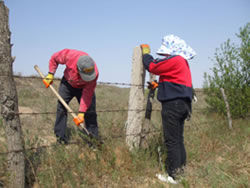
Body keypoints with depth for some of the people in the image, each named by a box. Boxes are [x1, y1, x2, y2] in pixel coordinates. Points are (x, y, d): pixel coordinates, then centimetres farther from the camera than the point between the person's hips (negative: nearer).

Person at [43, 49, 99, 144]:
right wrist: (50, 75, -14)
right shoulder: (69, 55, -37)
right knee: (61, 106, -6)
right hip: (67, 83, 1)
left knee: (90, 111, -7)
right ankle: (61, 137, 3)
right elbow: (54, 58, -13)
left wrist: (81, 113, -31)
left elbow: (87, 94, -30)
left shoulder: (94, 73, -37)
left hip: (84, 87, -1)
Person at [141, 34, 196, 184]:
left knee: (171, 141, -7)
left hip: (173, 104, -10)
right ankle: (181, 169, 24)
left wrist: (146, 52, 8)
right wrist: (158, 85, 17)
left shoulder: (174, 60, -13)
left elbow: (151, 66, -9)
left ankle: (173, 176, -3)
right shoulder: (183, 62, 19)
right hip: (183, 104, 10)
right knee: (178, 139, 16)